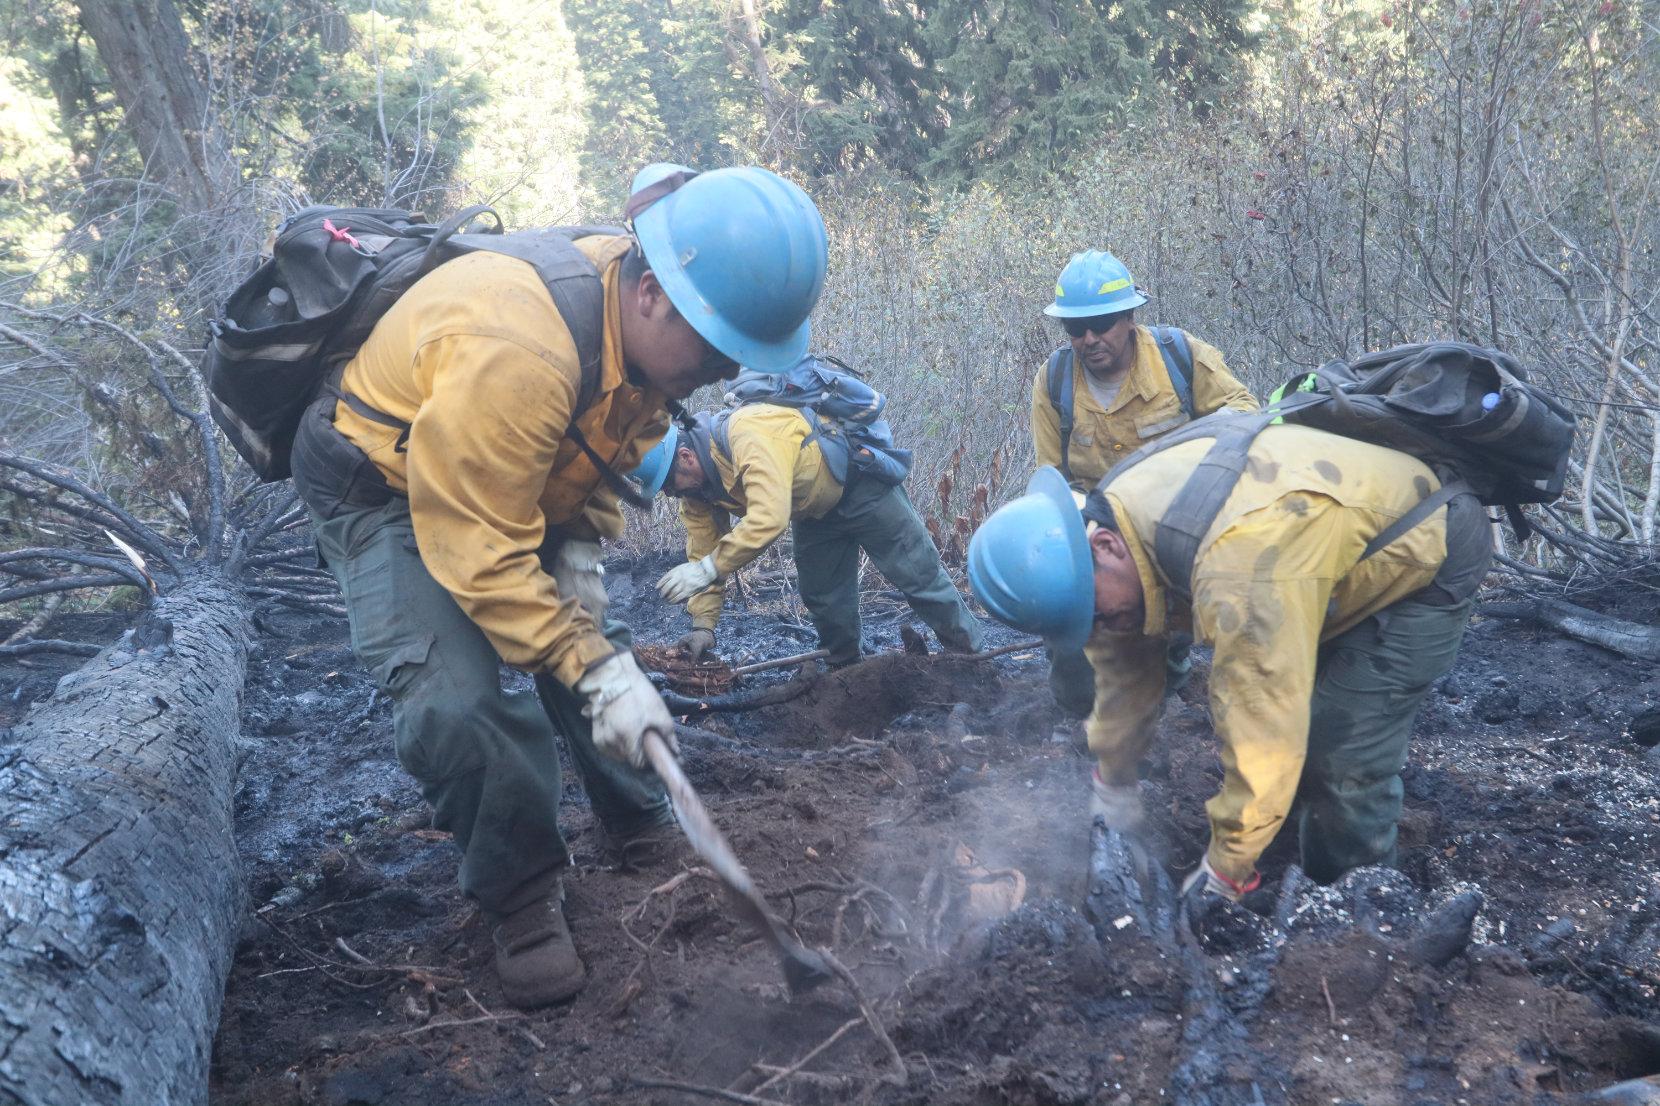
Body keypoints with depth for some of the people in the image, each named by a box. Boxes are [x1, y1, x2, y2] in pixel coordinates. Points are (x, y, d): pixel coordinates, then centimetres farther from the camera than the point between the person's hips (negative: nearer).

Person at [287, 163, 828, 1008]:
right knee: (457, 698, -22)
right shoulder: (512, 354, -41)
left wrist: (583, 548, -9)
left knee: (593, 640, 9)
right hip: (384, 488, -7)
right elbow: (478, 549, -36)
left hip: (521, 480, 8)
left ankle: (639, 828, 30)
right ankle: (520, 901, -2)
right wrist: (595, 670, -36)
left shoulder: (645, 322, -13)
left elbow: (607, 441, 5)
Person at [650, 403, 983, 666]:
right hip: (813, 509, 8)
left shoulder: (747, 435, -40)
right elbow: (703, 549, -6)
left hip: (860, 483, -8)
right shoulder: (697, 482, -10)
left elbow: (769, 519, -50)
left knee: (916, 574, -2)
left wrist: (706, 569, -47)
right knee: (821, 595, 10)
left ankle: (971, 653, 10)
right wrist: (703, 625, -12)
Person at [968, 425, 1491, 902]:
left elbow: (1263, 725, -40)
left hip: (1425, 551, -8)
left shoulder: (1234, 567, -44)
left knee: (1345, 765, -12)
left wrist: (1224, 872, -27)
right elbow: (1124, 679, 1)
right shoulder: (1108, 520, -13)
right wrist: (1112, 788, 11)